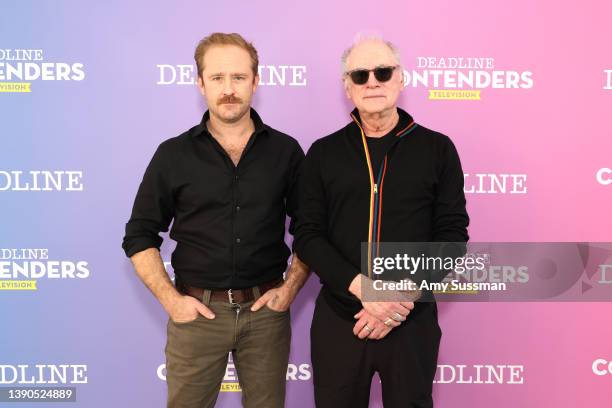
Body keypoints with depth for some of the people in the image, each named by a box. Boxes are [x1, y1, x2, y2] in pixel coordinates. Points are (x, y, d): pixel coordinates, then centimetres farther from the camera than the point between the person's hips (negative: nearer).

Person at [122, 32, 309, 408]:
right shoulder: (173, 155, -1)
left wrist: (292, 285, -3)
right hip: (197, 310, 0)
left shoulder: (285, 150, 1)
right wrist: (170, 300, -6)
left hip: (266, 308, 1)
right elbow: (140, 236, 3)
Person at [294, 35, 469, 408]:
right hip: (338, 318, 1)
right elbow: (308, 236, -3)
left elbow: (452, 233, -3)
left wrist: (404, 295, -15)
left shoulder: (437, 149, 1)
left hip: (412, 321, 0)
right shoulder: (323, 153, 3)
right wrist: (361, 287, -17)